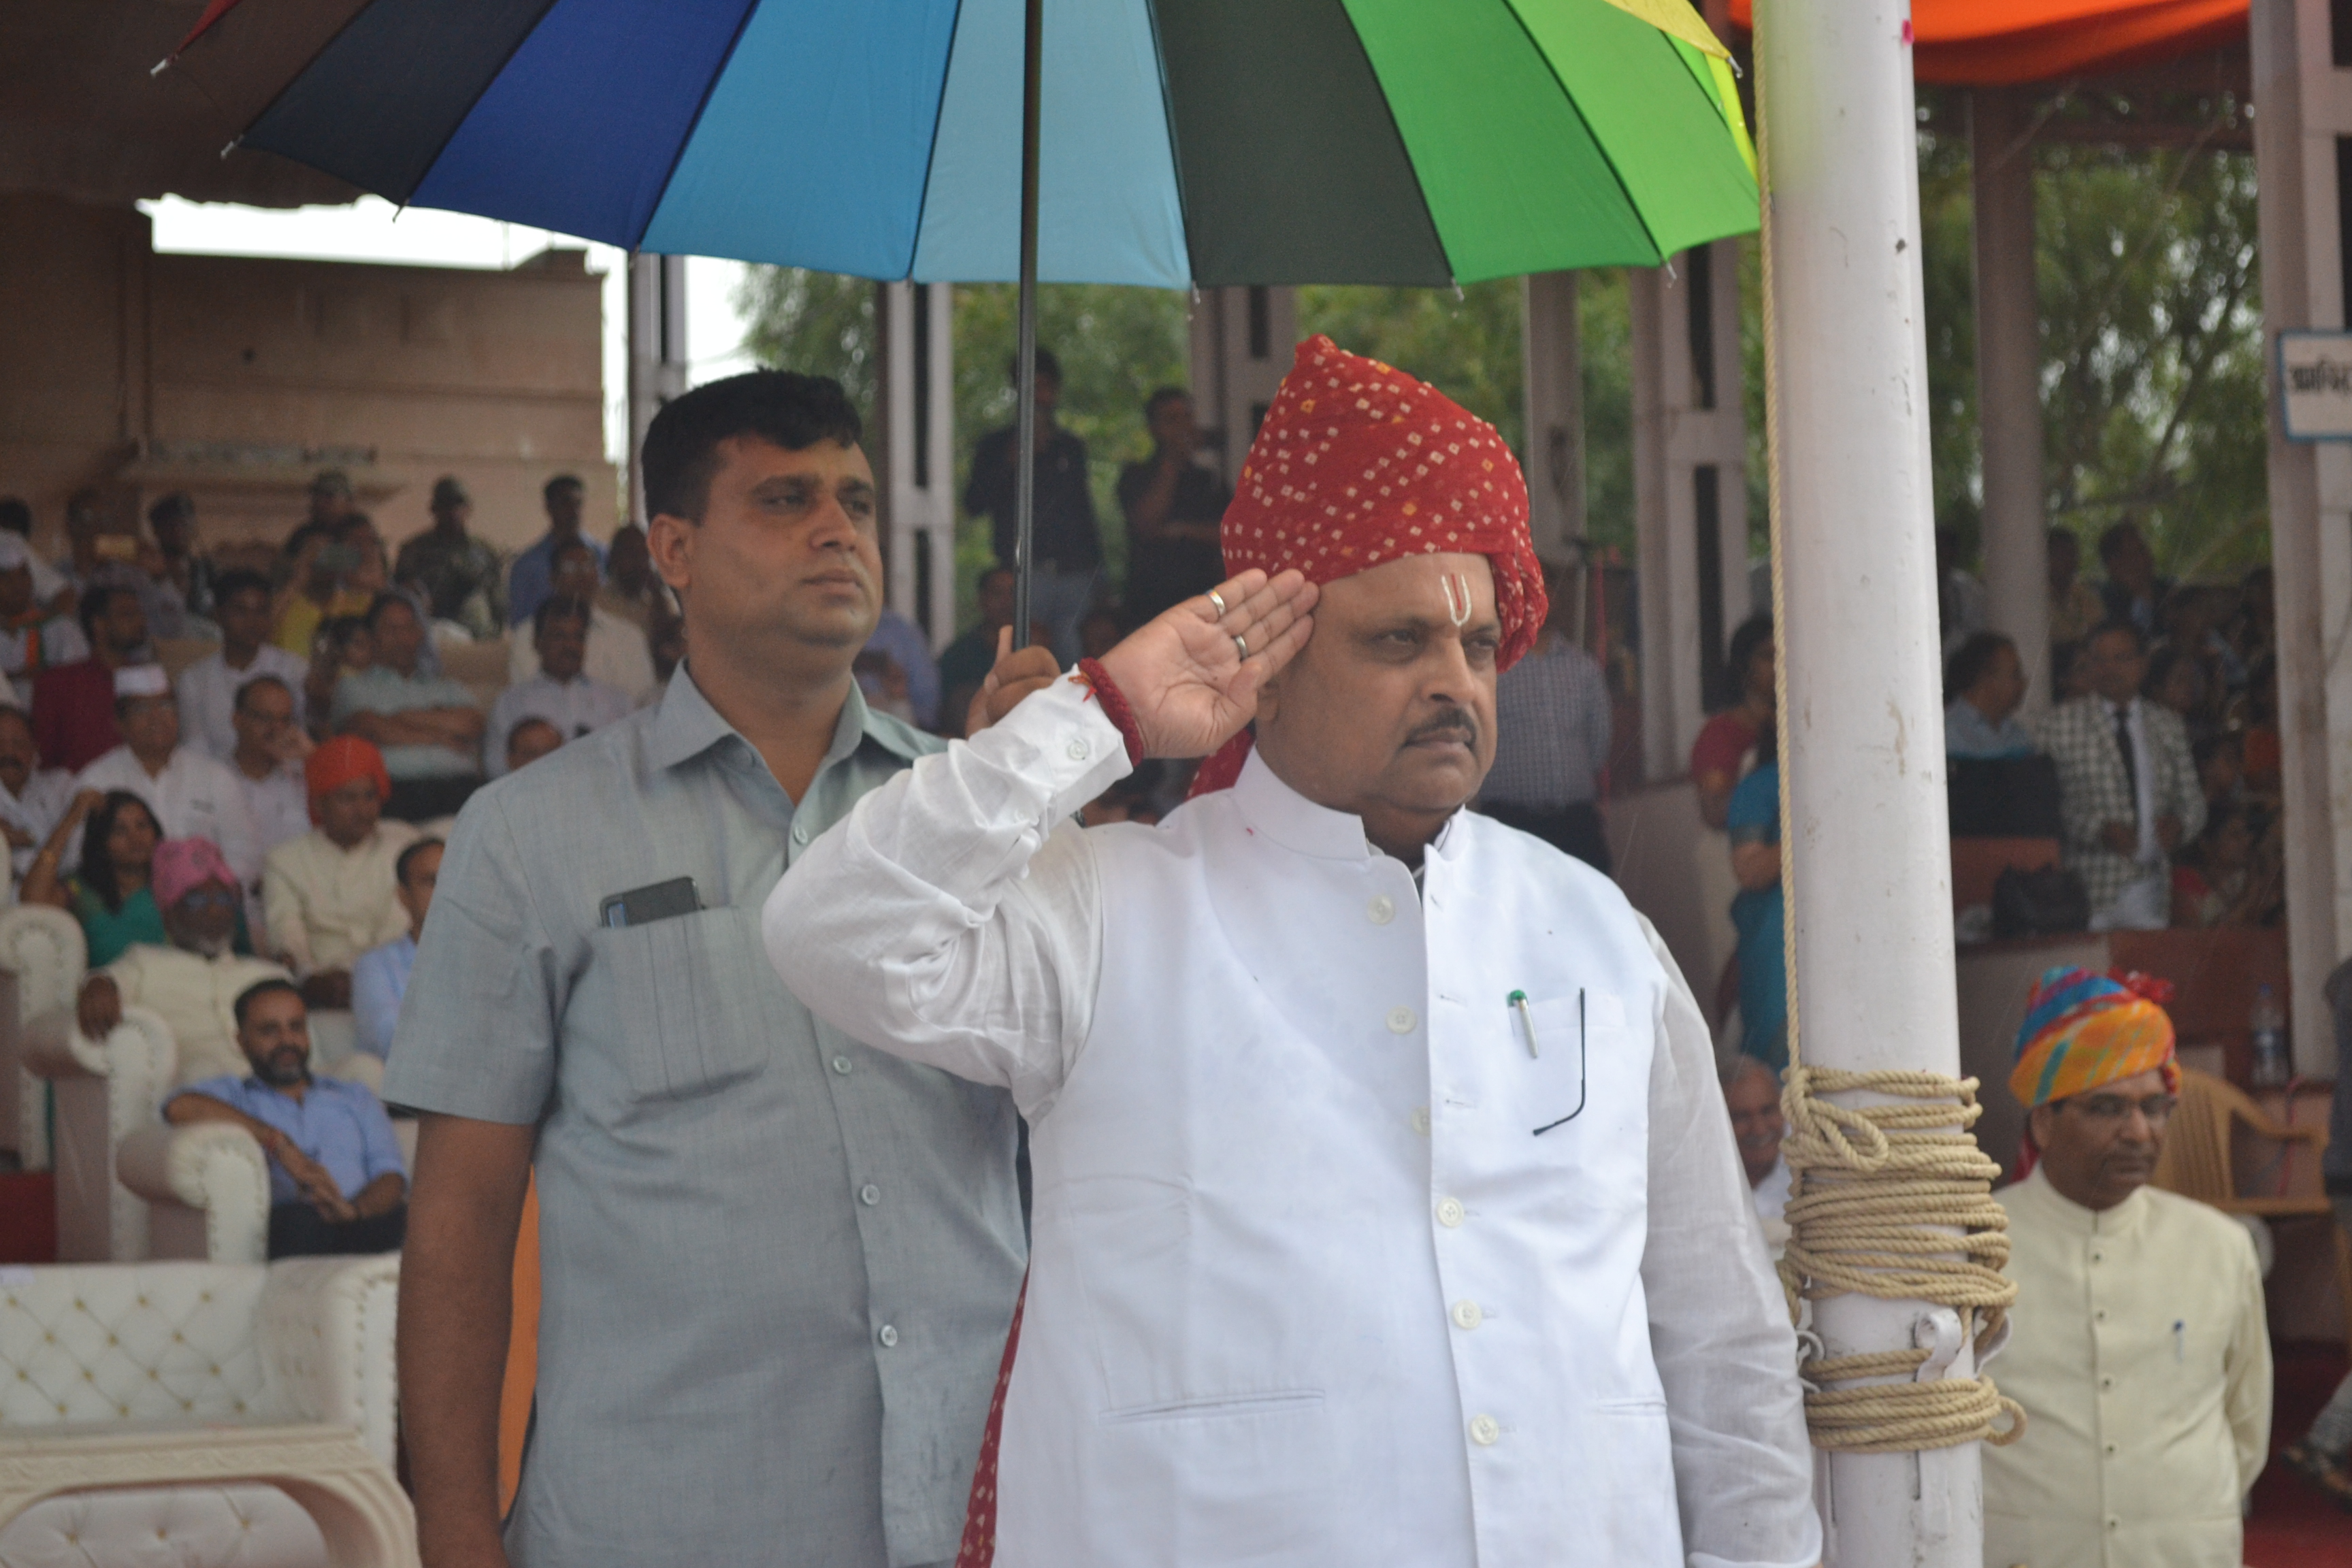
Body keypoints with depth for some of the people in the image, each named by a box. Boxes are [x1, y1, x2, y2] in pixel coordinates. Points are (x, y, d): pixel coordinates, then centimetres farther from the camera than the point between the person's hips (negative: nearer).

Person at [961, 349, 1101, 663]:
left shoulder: (1072, 448, 20)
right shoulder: (997, 445, 11)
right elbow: (974, 504, 2)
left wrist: (1095, 565, 12)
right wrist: (1012, 462, -8)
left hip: (1075, 573, 3)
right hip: (1026, 574, -3)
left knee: (1074, 658, -5)